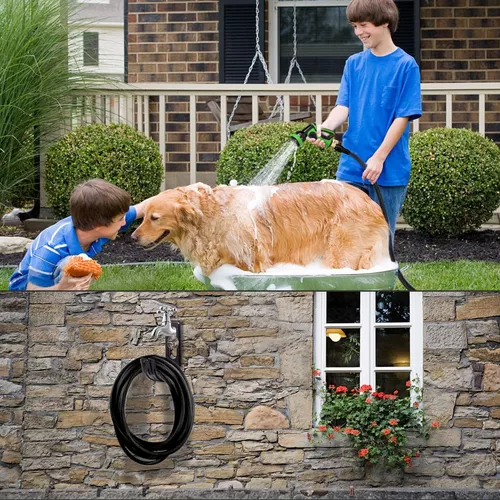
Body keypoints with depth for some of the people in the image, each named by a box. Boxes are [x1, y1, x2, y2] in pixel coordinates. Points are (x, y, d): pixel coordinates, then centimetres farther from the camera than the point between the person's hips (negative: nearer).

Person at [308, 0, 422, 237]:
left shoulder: (406, 65, -6)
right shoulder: (354, 63, 9)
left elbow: (402, 117, -9)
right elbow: (343, 106, 1)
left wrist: (379, 158, -16)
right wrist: (326, 127, -21)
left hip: (388, 170, -4)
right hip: (350, 169, 4)